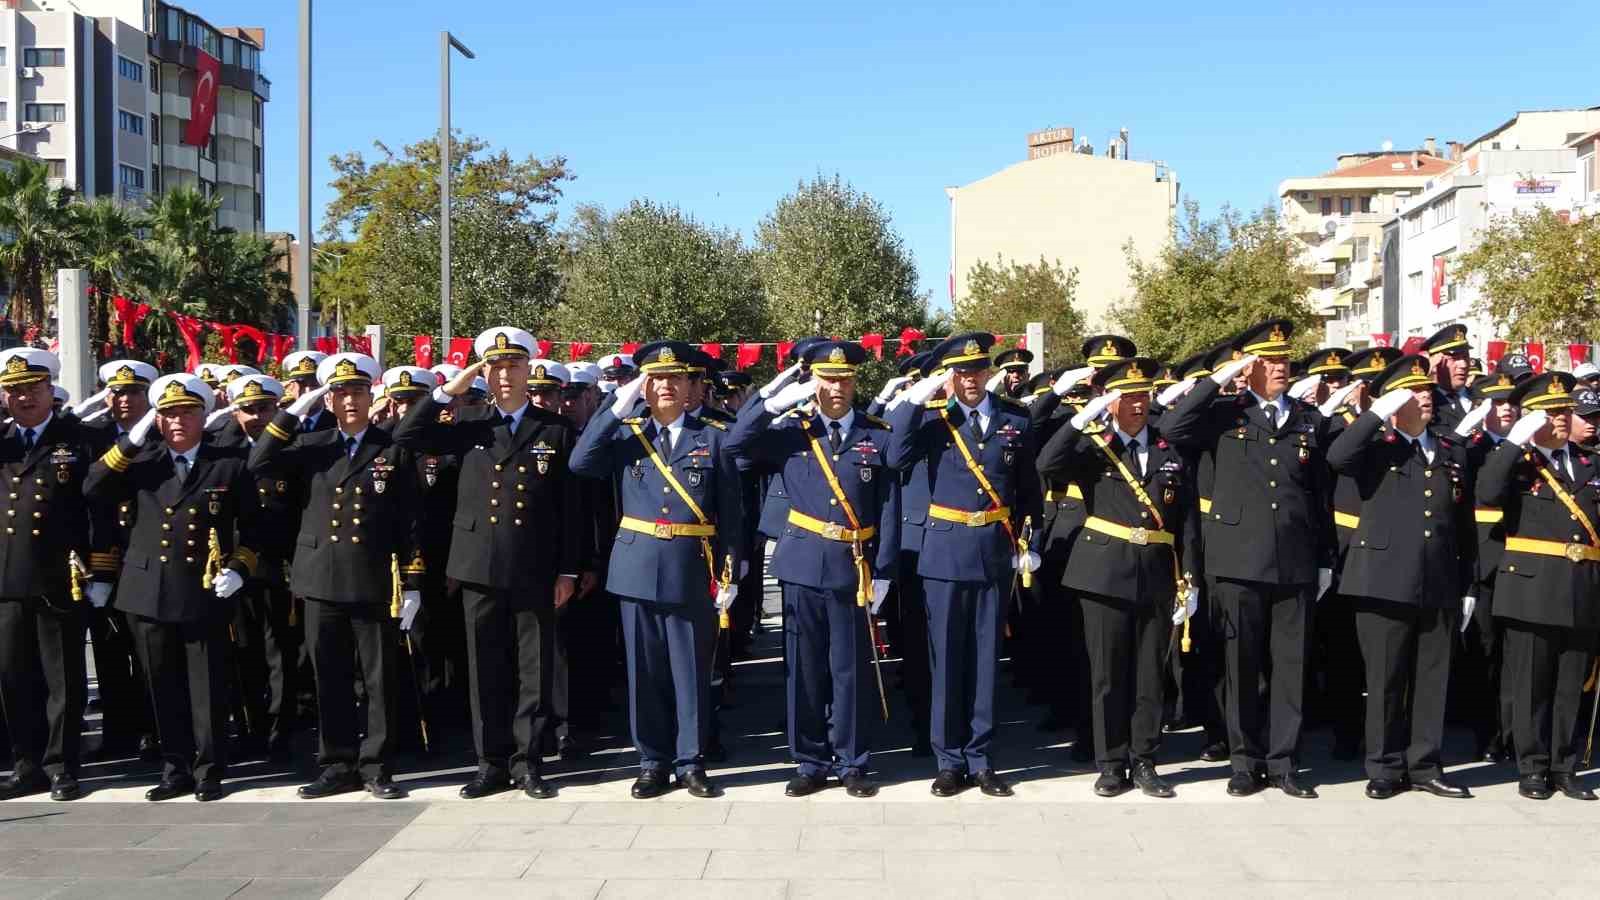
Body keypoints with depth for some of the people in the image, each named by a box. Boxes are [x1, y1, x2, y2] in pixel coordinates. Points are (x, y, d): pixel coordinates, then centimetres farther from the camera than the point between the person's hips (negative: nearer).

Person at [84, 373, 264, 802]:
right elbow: (93, 489, -4)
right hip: (149, 594, 3)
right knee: (164, 689, 10)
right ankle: (175, 769, 21)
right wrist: (131, 441, -8)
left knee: (208, 688, 3)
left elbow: (252, 526, 6)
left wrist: (238, 569, -7)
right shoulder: (143, 462, 9)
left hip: (205, 594, -3)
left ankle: (209, 771, 14)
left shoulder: (230, 464, 1)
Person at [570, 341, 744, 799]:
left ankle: (691, 762, 17)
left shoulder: (715, 436, 2)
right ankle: (653, 761, 19)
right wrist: (618, 406, -11)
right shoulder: (625, 433, 7)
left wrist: (729, 574, -4)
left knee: (692, 670, 5)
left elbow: (731, 512, 1)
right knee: (645, 670, 8)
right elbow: (581, 464, -11)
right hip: (638, 569, 2)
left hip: (694, 571, -1)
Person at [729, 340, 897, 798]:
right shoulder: (791, 430, 5)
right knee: (804, 668, 7)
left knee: (851, 669, 5)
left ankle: (851, 763, 17)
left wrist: (883, 571, -4)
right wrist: (775, 402, -13)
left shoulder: (879, 436, 3)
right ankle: (811, 761, 18)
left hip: (854, 567, -1)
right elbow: (736, 444, -6)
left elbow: (889, 509, 1)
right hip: (802, 563, 1)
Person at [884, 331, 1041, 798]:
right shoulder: (933, 418, 0)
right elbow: (897, 458, -18)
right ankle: (950, 760, 14)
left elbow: (1029, 488, 10)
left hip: (996, 551, 2)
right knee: (947, 658, 4)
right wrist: (916, 399, -18)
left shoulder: (1016, 420, 5)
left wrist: (1029, 544, 4)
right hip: (945, 550, -1)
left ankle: (979, 759, 18)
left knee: (986, 656, 8)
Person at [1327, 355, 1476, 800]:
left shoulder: (1453, 449, 13)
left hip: (1439, 585, 4)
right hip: (1385, 581, -4)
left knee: (1432, 680, 10)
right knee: (1385, 680, 3)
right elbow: (1336, 457, -24)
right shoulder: (1375, 445, 0)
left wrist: (1467, 585, 14)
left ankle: (1424, 766, 21)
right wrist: (1380, 411, -19)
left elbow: (1465, 522, 16)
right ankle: (1384, 769, 14)